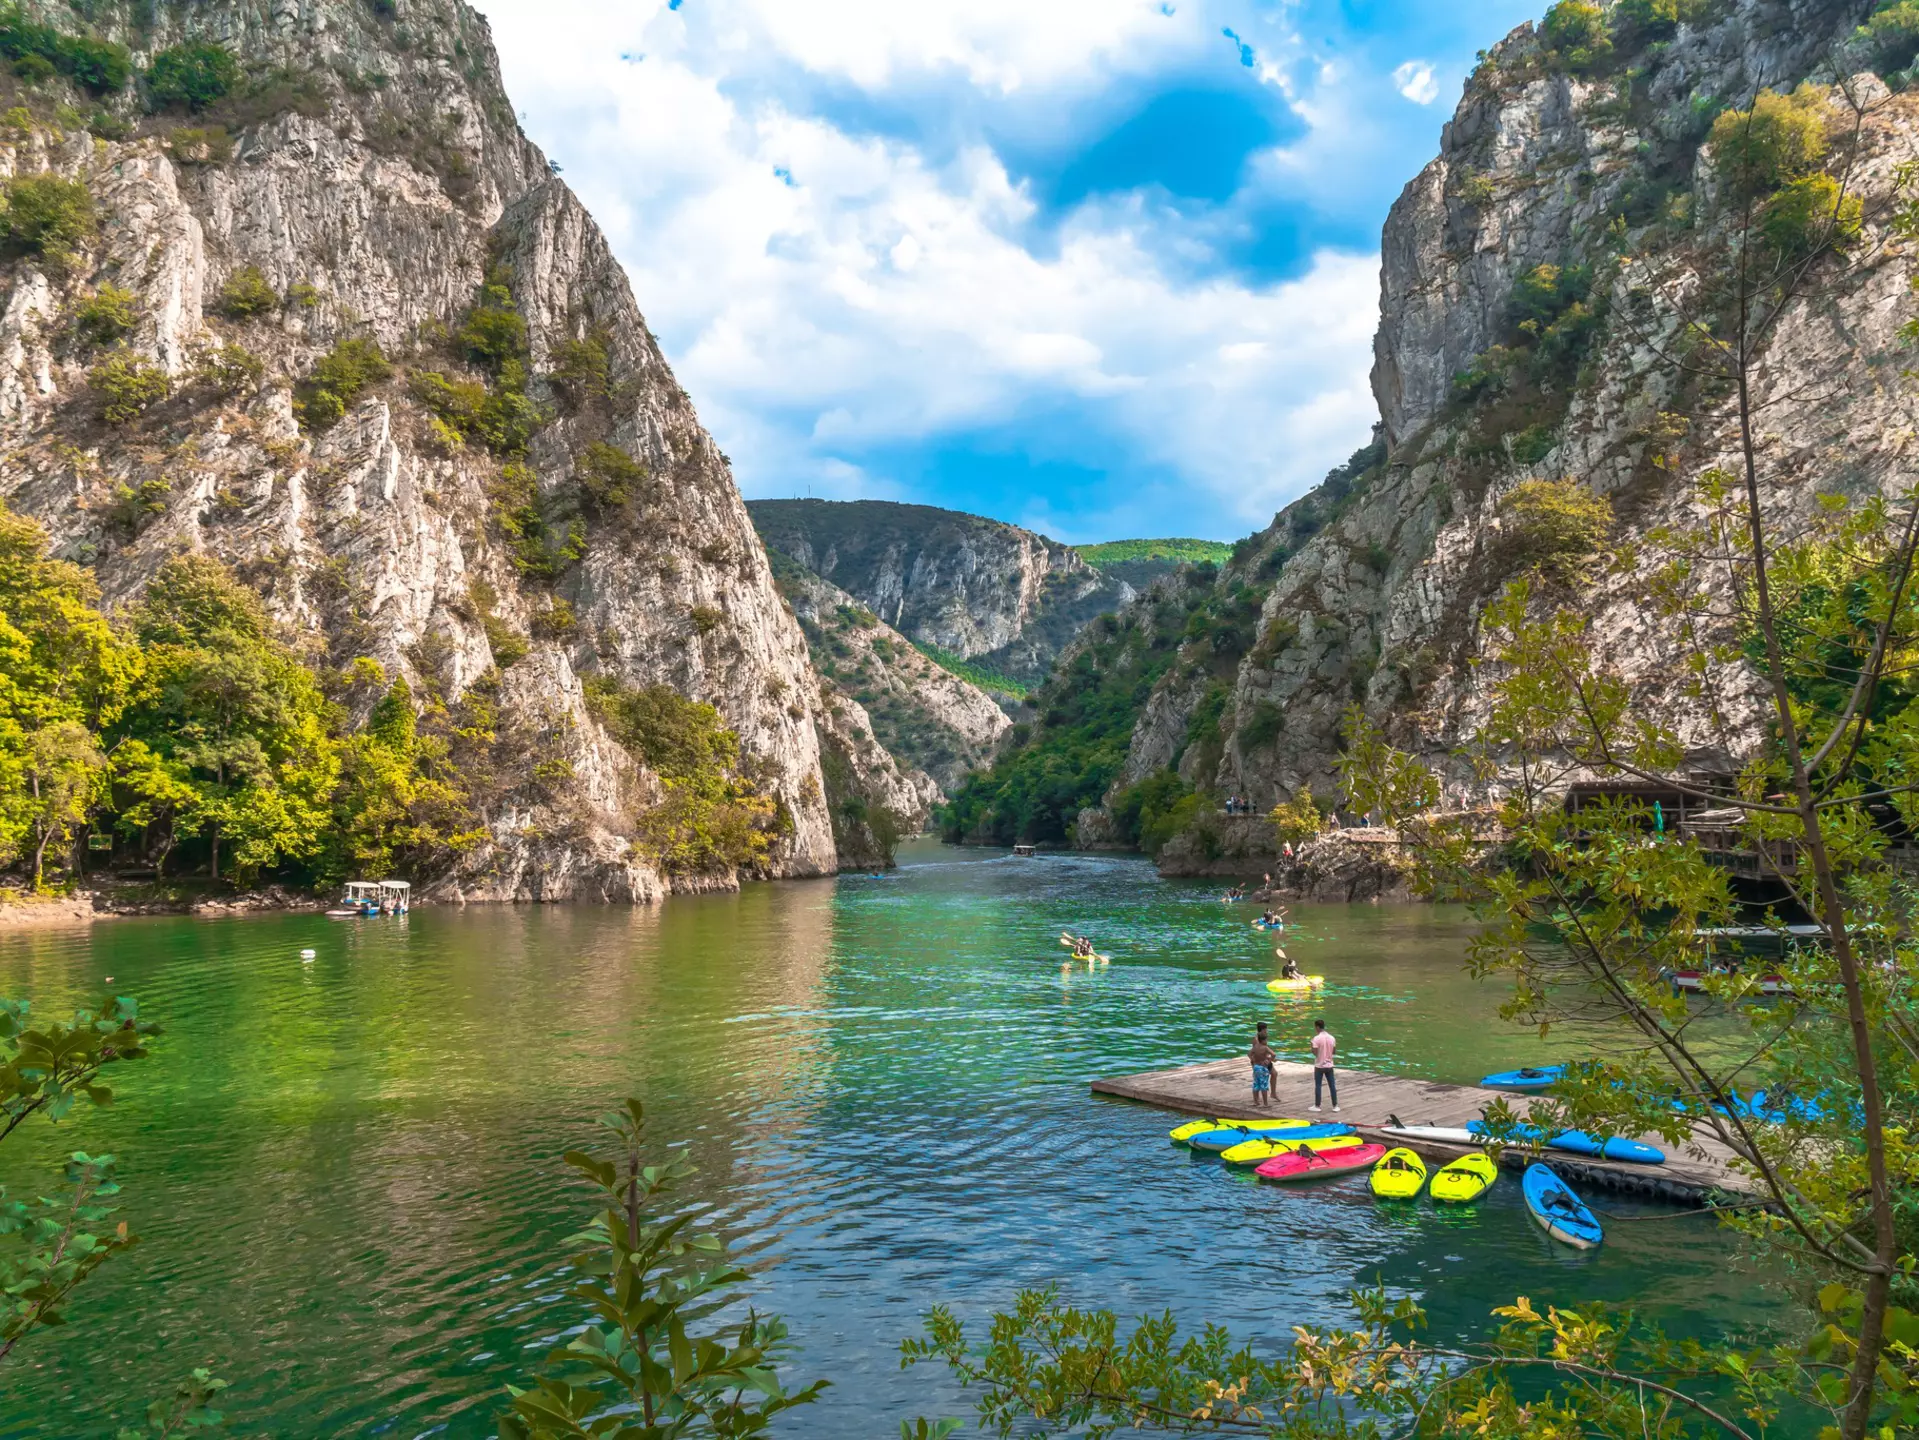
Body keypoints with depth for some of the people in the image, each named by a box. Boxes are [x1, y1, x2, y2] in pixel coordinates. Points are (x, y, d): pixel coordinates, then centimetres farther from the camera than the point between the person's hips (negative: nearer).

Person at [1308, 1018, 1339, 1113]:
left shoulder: (1316, 1038, -16)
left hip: (1319, 1065, -4)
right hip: (1329, 1065, 4)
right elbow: (1333, 1051, 8)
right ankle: (1335, 1106, 11)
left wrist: (1312, 1047, 1)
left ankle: (1317, 1106, 11)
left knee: (1318, 1086, 5)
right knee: (1332, 1086, 8)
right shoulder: (1331, 1038, 2)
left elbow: (1315, 1052, -17)